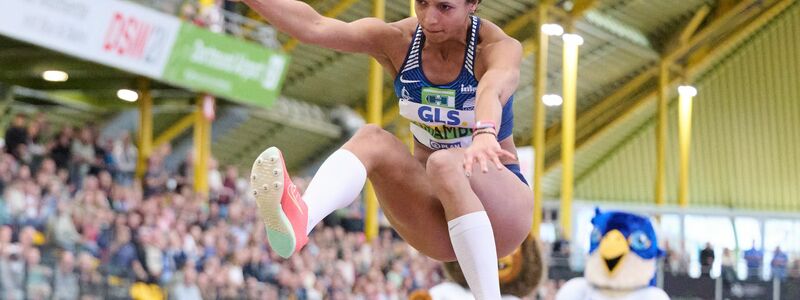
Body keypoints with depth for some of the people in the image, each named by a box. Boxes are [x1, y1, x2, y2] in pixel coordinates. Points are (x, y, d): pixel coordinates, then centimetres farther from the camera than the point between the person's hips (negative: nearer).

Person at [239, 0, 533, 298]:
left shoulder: (499, 47, -14)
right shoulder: (397, 41, -4)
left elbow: (493, 90, -39)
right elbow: (313, 27, -19)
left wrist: (485, 135, -61)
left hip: (502, 204, -3)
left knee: (445, 164, -36)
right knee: (371, 138, -24)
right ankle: (299, 218, -52)